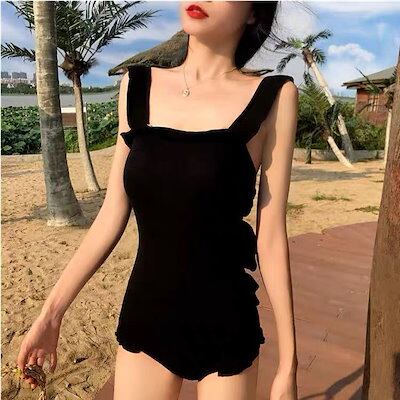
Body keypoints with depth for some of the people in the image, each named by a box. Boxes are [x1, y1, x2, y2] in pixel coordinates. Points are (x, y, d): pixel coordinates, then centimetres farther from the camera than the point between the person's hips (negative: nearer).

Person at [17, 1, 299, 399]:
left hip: (226, 326, -2)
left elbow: (270, 237, -7)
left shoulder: (273, 97, -7)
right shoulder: (136, 86, 0)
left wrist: (288, 362, -3)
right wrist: (51, 312, 6)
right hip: (144, 320, 3)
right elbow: (112, 215, 2)